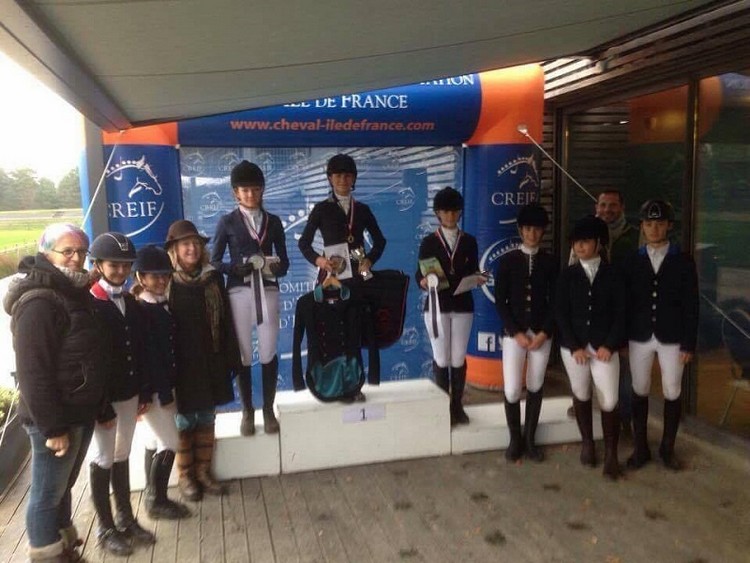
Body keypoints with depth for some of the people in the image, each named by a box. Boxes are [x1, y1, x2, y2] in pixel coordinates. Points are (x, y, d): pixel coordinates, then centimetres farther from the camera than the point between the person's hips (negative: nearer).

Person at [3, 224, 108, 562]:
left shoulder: (74, 293, 11)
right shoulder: (39, 303, -18)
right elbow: (33, 373, -22)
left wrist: (99, 407, 15)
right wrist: (53, 426, -22)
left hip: (80, 413, 9)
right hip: (54, 420, -9)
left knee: (63, 487, 21)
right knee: (47, 493, 5)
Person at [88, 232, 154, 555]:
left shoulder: (130, 302, 7)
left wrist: (145, 392, 8)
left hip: (129, 393, 6)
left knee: (122, 456, 16)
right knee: (103, 460, 6)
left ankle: (125, 518, 28)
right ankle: (106, 528, 20)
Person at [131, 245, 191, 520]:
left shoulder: (163, 307, 9)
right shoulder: (140, 311, -15)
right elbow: (147, 356, -19)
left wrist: (168, 388, 8)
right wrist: (164, 394, -19)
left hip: (163, 385, 8)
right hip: (153, 389, -8)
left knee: (156, 441, 15)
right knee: (170, 443, -3)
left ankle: (152, 497, 26)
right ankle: (157, 500, 10)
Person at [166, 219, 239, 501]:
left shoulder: (213, 278, 4)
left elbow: (226, 320, 5)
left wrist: (231, 359, 2)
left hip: (210, 361, 4)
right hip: (179, 364, -3)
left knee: (207, 419, 12)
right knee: (183, 420, 7)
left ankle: (204, 472, 26)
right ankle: (185, 476, 22)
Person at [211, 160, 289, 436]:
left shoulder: (273, 221, 10)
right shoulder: (227, 222, 4)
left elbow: (284, 261, 9)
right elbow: (214, 261, 1)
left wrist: (274, 267, -13)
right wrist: (237, 268, -17)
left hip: (267, 292, 1)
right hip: (238, 293, -1)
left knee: (269, 353, 2)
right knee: (242, 354, 5)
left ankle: (268, 409, 18)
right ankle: (247, 411, 18)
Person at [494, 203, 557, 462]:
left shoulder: (550, 262, 3)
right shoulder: (507, 260, 0)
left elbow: (556, 301, 2)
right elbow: (500, 301, -2)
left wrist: (545, 332, -9)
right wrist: (516, 332, -10)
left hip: (541, 333, 2)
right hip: (514, 333, -1)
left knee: (535, 388, 8)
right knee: (512, 390, -5)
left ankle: (529, 439, 21)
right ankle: (515, 439, 15)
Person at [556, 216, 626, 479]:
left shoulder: (612, 274, 1)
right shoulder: (567, 275, 3)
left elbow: (620, 313, 0)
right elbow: (560, 313, -1)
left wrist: (610, 345, -10)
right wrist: (574, 346, -9)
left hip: (604, 346, -1)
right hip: (573, 346, 2)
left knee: (609, 402, -5)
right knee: (581, 396, 12)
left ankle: (611, 454, 9)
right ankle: (587, 443, 31)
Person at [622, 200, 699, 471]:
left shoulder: (683, 261, -1)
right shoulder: (632, 261, 3)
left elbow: (691, 306, -2)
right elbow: (624, 302, 2)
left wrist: (689, 344, -6)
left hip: (672, 338, -1)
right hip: (639, 337, 1)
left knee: (672, 393, 7)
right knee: (639, 392, 8)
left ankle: (667, 448, 23)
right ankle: (640, 448, 19)